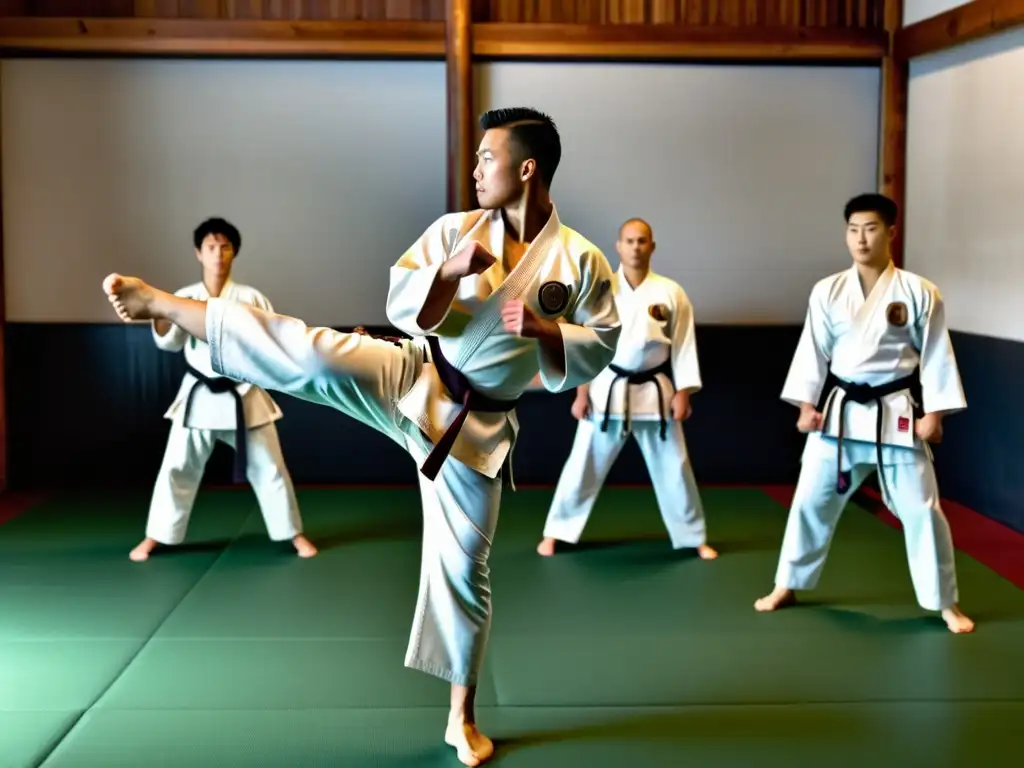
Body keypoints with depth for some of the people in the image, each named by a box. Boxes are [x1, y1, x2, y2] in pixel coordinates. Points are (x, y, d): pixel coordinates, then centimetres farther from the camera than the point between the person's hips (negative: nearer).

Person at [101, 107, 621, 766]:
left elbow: (600, 351, -4)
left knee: (463, 569, 5)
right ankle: (158, 302, -4)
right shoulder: (456, 229, -3)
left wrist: (543, 328, -21)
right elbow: (402, 305, -4)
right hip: (409, 380, 1)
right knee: (306, 354, -23)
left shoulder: (581, 260, -7)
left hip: (477, 427, -1)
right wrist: (450, 270, -21)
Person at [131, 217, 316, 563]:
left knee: (269, 468, 6)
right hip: (199, 396, 0)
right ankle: (155, 537, 21)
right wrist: (160, 315, -33)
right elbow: (169, 342, -14)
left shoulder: (250, 298, -2)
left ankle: (294, 533, 21)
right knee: (177, 468, 5)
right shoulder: (184, 298, -1)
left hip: (243, 396, 0)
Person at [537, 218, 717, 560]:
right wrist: (581, 393, -3)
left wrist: (682, 394, -4)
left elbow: (683, 347, 1)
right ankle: (555, 531, 20)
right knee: (583, 465, 5)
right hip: (608, 390, 0)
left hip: (655, 392, 1)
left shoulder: (671, 293, -2)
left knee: (674, 469, 9)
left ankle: (695, 538, 24)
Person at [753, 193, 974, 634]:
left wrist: (934, 414, -7)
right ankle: (788, 585, 26)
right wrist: (806, 405, -1)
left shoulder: (919, 292, -6)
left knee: (921, 509, 2)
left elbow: (936, 356, -3)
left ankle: (945, 602, 19)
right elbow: (813, 350, 4)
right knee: (811, 500, 8)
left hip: (898, 415, -2)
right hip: (841, 411, 2)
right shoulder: (828, 291, 0)